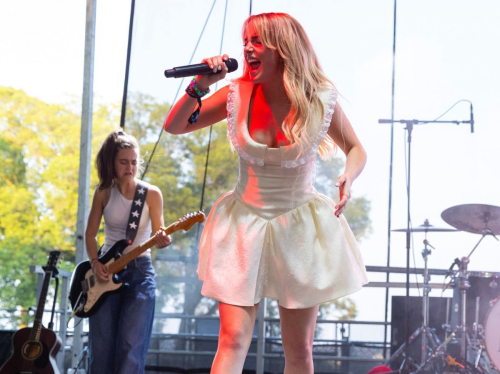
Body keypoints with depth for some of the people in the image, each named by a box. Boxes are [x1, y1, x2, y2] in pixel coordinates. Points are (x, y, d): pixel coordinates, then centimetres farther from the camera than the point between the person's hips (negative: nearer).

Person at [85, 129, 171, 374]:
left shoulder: (151, 194, -2)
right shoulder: (104, 192, 3)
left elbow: (157, 233, -2)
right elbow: (90, 233, 9)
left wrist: (162, 241, -26)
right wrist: (95, 263, -7)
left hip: (139, 270, -2)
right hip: (105, 271, 2)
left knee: (131, 347, -12)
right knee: (101, 347, 0)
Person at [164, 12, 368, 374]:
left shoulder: (321, 100, -8)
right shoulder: (238, 94, -5)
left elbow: (356, 149, 7)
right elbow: (174, 127, 2)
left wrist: (348, 177, -15)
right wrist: (200, 86, -14)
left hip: (300, 227, 0)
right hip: (244, 224, 0)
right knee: (233, 340, -12)